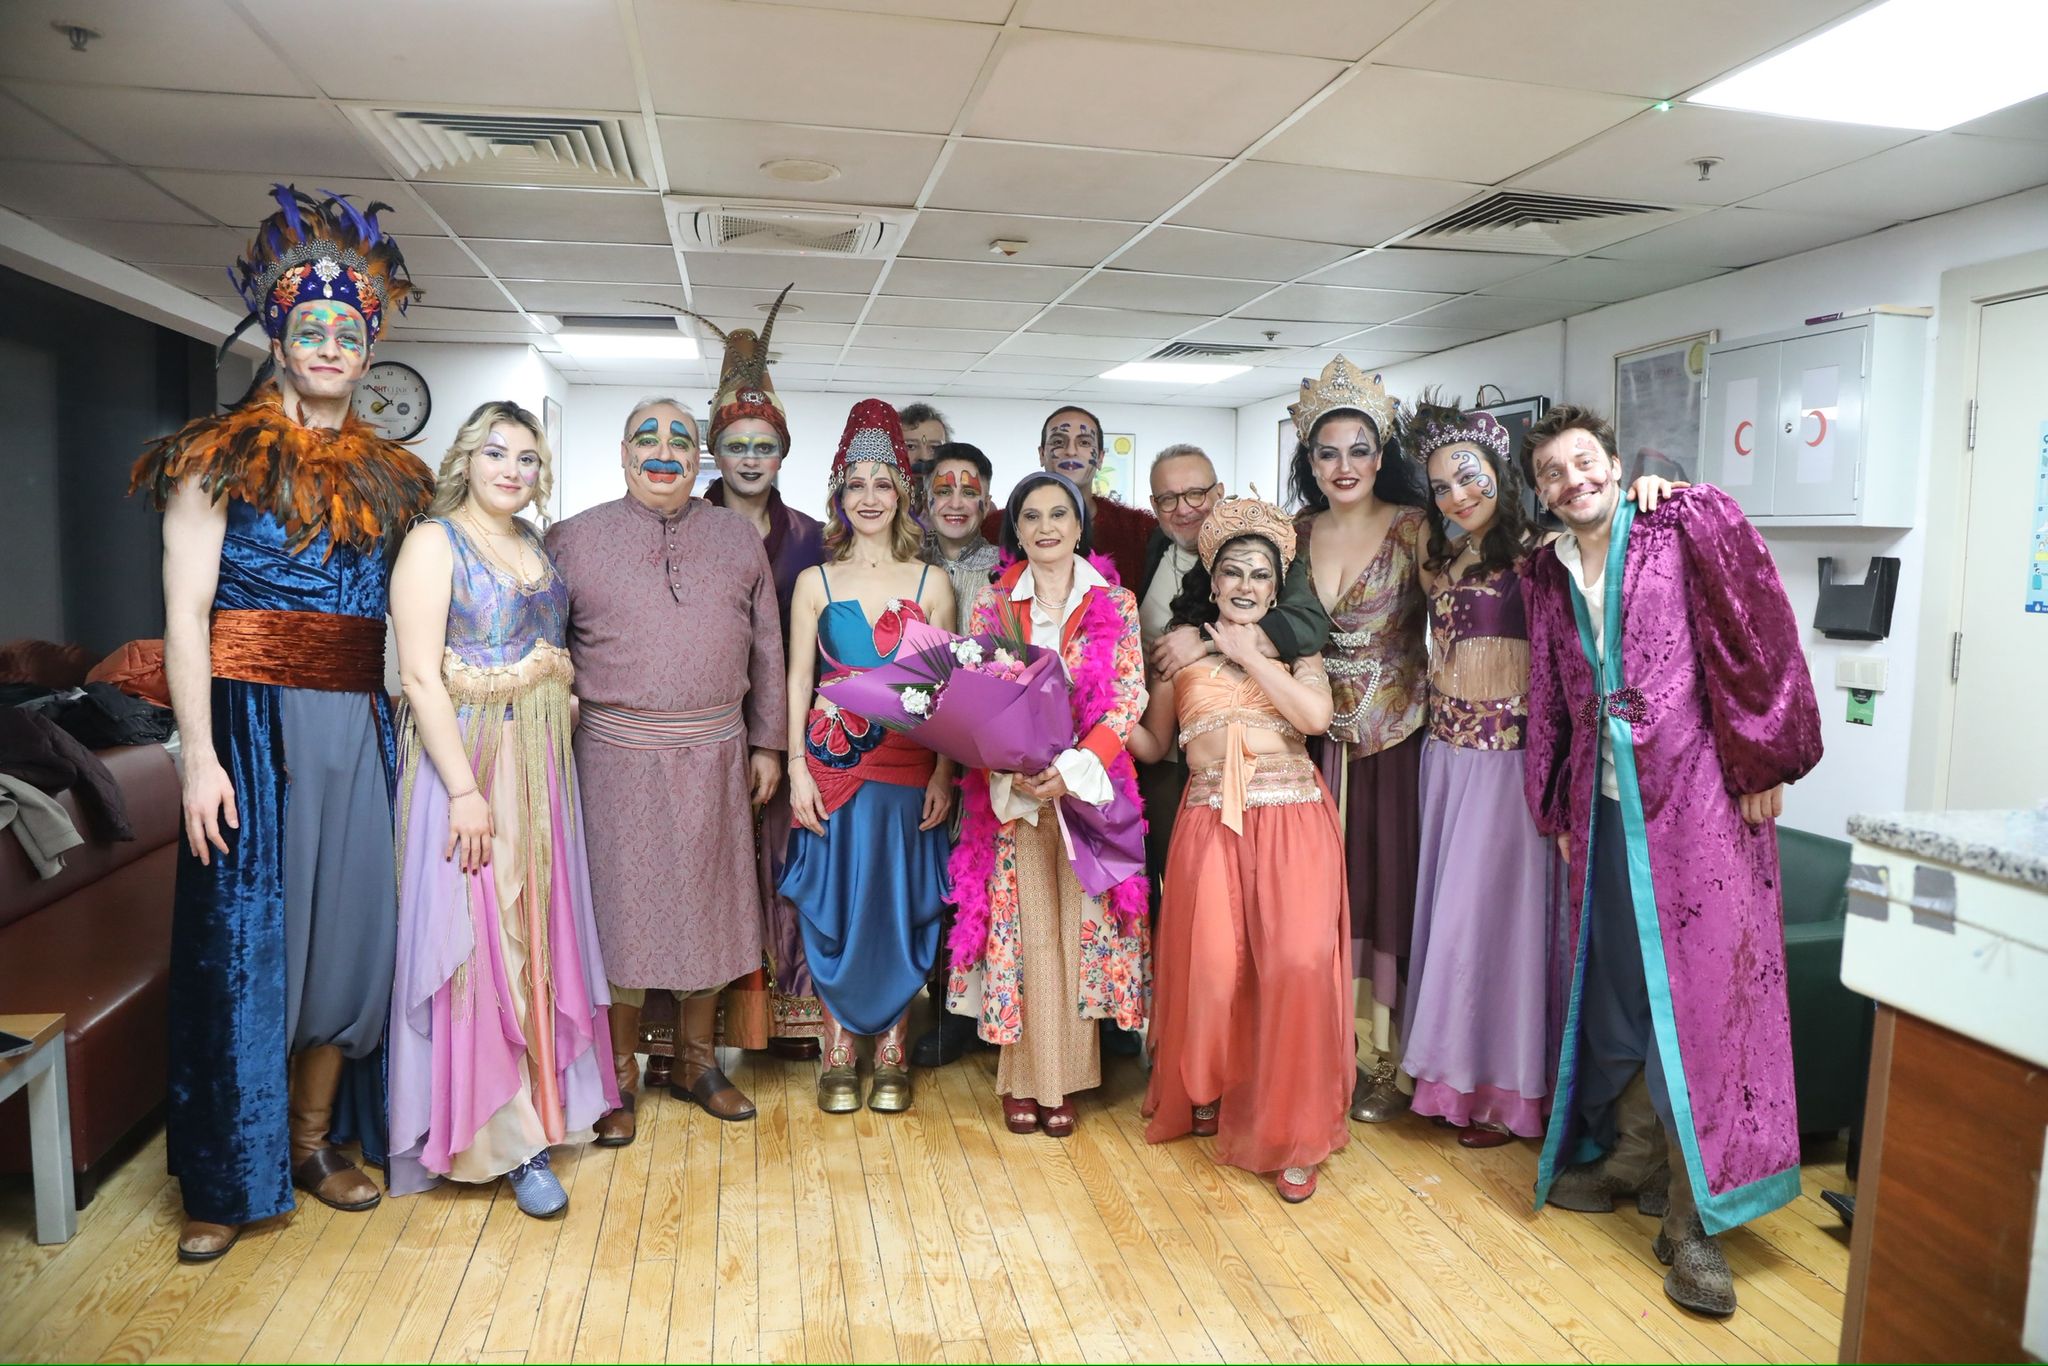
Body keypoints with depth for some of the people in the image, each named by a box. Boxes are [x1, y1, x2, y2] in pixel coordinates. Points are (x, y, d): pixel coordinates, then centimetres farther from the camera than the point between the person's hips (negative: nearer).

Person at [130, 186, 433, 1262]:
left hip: (358, 729, 4)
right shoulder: (221, 459, 0)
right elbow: (185, 616, -6)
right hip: (254, 726, -4)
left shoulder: (387, 477, 13)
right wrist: (199, 755, -14)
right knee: (244, 940, 1)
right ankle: (224, 1183, 16)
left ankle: (314, 1142, 25)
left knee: (348, 931, 7)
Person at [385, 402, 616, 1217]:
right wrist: (465, 789, -20)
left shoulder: (537, 549, 13)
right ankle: (504, 1136, 6)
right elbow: (421, 676, -15)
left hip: (539, 766, 7)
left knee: (537, 933, 11)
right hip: (467, 759, -6)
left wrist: (560, 671, 1)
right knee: (477, 939, -2)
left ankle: (539, 1102, 25)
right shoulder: (434, 542, -6)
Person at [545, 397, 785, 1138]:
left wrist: (766, 742, 7)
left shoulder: (739, 537, 9)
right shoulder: (574, 538, 4)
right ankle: (619, 1076, 19)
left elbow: (766, 648, 10)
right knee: (618, 905, 4)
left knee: (709, 903, 10)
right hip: (615, 751, -2)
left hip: (714, 752, 2)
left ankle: (696, 1060, 26)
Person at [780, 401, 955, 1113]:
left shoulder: (931, 583, 5)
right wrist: (798, 768, -5)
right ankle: (839, 1055, 17)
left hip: (909, 767, 0)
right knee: (836, 907, 4)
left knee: (899, 906, 6)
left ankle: (892, 1054, 19)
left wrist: (943, 775, -6)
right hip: (832, 763, 0)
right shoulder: (815, 582, 6)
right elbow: (798, 680, 4)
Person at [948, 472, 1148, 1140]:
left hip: (1089, 784, 0)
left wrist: (1075, 766, -16)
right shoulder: (992, 602, 6)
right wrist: (1011, 772, -14)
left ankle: (1065, 1077, 15)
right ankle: (1024, 1078, 13)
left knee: (1081, 927, 2)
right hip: (1011, 788, 0)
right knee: (1026, 930, 0)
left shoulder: (1116, 603, 5)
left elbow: (1128, 696, -2)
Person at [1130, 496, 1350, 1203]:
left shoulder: (1296, 647, 13)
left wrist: (1249, 653, -4)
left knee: (1299, 964, -13)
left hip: (1292, 819, 0)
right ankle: (1205, 1092, 24)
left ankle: (1291, 1131, 4)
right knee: (1213, 967, -7)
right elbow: (1152, 744, 14)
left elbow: (1315, 714, -7)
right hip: (1211, 822, 0)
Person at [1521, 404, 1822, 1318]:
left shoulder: (1692, 524, -3)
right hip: (1605, 800, 5)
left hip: (1693, 791, -5)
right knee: (1611, 977, 11)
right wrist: (1558, 810, 17)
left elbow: (1759, 637, -7)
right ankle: (1631, 1151, 30)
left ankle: (1696, 1216, 3)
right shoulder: (1549, 575, 12)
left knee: (1698, 983, -5)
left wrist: (1761, 765, -9)